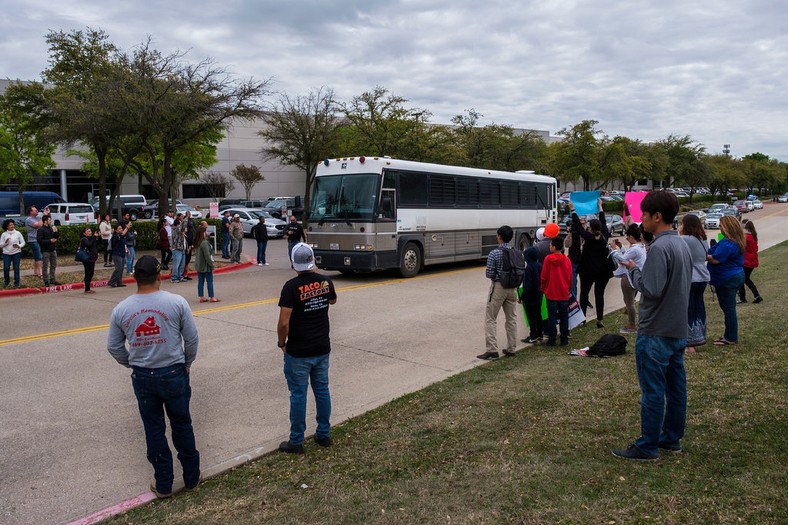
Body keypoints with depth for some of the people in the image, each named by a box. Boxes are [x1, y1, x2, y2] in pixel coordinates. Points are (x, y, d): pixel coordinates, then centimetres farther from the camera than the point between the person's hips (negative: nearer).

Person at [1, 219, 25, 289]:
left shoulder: (18, 233, 0)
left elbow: (23, 242, 3)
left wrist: (19, 246, -16)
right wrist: (5, 242, -16)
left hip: (16, 253, -1)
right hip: (6, 253, 1)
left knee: (16, 268, -2)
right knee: (6, 268, -3)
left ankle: (16, 284, 6)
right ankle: (6, 282, 19)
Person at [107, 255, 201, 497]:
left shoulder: (121, 309, -5)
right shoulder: (177, 302, -13)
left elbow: (114, 347, 4)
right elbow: (192, 339, -8)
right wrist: (187, 364, 10)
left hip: (142, 378, 2)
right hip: (174, 374, -1)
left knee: (154, 430, 14)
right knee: (182, 426, 14)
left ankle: (163, 484, 24)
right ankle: (191, 478, 27)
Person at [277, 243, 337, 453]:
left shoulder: (292, 286, -19)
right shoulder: (325, 281, -2)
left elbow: (283, 322, -21)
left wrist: (282, 343, -4)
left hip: (298, 352, -5)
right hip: (322, 348, 5)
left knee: (298, 394, 5)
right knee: (322, 390, 16)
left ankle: (296, 442, 16)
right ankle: (324, 434, 27)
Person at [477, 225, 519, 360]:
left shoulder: (494, 254, -15)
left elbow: (489, 274, -14)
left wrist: (486, 271, 7)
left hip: (498, 287, -5)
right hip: (512, 288, 5)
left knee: (491, 319, 1)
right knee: (511, 318, 14)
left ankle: (492, 350, -3)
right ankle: (510, 349, 20)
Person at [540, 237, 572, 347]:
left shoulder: (548, 259, -11)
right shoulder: (566, 260, -3)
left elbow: (544, 277, -7)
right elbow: (570, 277, 5)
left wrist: (543, 289, 8)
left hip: (551, 293, -2)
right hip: (564, 293, 3)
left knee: (552, 317, 3)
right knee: (564, 317, 11)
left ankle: (551, 340, 6)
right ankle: (564, 340, 15)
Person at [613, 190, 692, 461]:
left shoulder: (659, 248, -20)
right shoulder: (682, 244, 10)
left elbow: (651, 289, -25)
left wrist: (633, 270, -9)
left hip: (656, 333, -9)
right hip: (678, 330, 9)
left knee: (653, 390, 0)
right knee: (675, 387, 15)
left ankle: (647, 447, 9)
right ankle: (672, 438, 27)